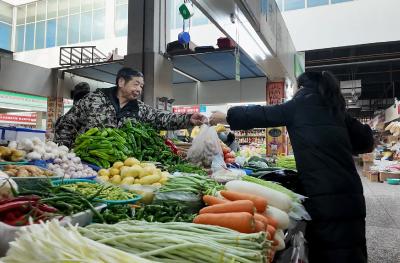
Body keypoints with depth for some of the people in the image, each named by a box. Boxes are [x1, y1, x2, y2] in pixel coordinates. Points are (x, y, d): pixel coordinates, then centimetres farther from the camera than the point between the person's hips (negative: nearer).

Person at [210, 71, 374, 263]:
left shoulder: (301, 105, 0)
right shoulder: (336, 110, 14)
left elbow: (261, 115, 4)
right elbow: (366, 141, 19)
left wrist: (226, 117, 15)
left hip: (324, 196, -6)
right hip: (349, 196, 6)